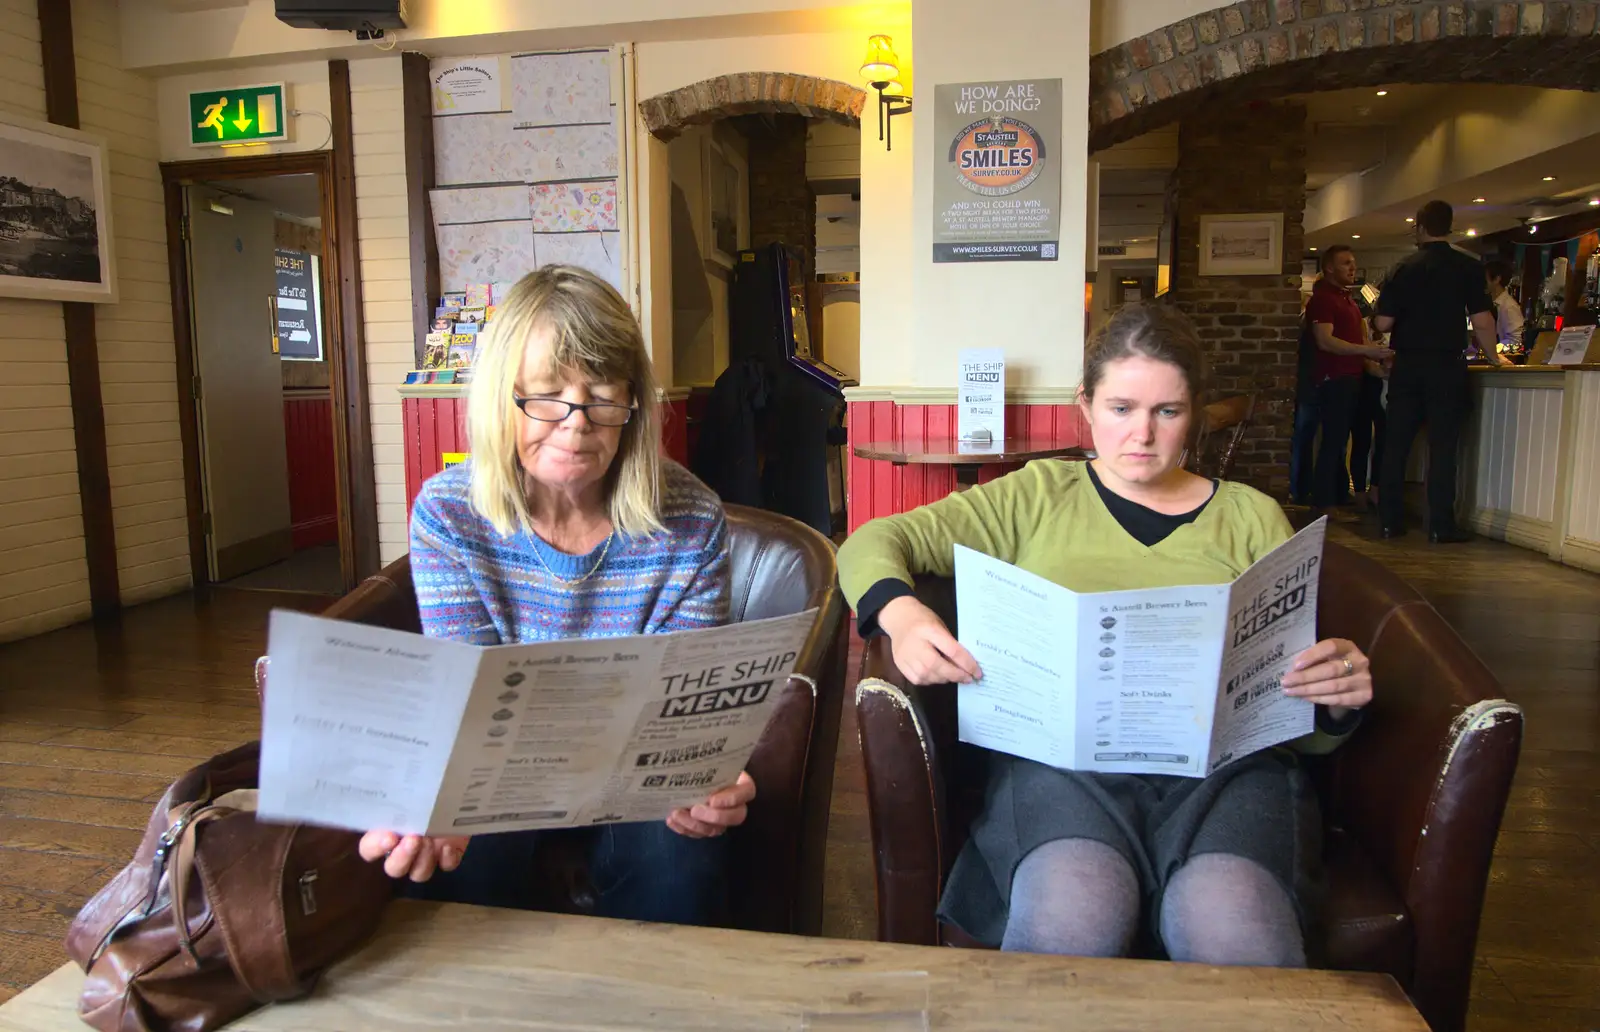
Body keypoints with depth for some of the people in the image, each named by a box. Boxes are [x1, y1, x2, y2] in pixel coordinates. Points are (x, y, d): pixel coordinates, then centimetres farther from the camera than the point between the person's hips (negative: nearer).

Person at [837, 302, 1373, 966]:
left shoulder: (1252, 518, 20)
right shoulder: (1038, 496, 17)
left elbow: (1305, 722, 18)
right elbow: (872, 543, 10)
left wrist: (1339, 694, -8)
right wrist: (902, 617, -13)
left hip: (1225, 763, 1)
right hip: (1062, 751, 0)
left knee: (1235, 930, -32)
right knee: (1071, 918, -32)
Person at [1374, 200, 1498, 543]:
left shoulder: (1404, 267, 2)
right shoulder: (1468, 266, -2)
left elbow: (1383, 323, -1)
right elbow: (1482, 322, -8)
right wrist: (1492, 356, 8)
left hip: (1407, 365, 2)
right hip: (1447, 365, -2)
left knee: (1397, 444, 7)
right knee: (1442, 446, 0)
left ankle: (1390, 520, 10)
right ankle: (1441, 525, 1)